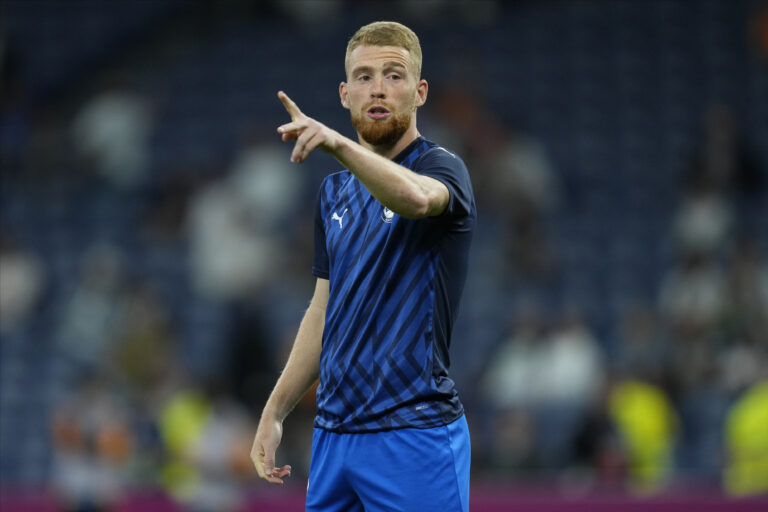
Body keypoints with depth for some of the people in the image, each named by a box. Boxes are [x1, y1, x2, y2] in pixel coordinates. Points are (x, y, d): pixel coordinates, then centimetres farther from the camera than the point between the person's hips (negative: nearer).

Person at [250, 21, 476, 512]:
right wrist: (274, 413, 16)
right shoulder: (337, 191, 15)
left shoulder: (441, 168, -7)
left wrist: (337, 142, -49)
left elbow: (413, 196, -33)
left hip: (415, 433, -7)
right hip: (334, 434, 7)